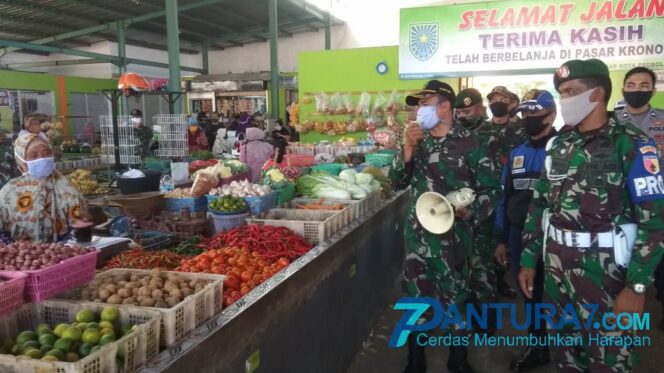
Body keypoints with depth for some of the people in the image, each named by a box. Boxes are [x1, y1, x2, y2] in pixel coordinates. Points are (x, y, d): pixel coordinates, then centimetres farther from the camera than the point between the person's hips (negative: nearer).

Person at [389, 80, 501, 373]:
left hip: (452, 234, -4)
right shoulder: (419, 140, 8)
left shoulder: (468, 142, -9)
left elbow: (491, 188, -5)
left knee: (455, 297, 8)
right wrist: (408, 148, -11)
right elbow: (398, 182, 1)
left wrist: (471, 212, -19)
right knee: (415, 295, 12)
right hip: (417, 231, 5)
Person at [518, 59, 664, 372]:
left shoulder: (631, 144, -11)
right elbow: (540, 204, 11)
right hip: (556, 265, 5)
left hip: (606, 269, -5)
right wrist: (528, 260, 10)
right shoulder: (558, 144, 7)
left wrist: (637, 286, -19)